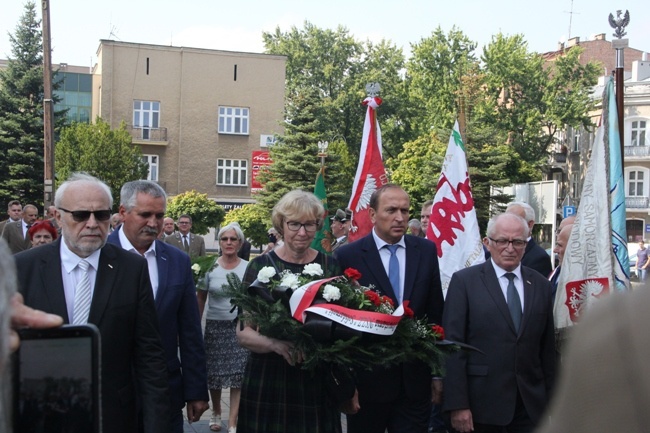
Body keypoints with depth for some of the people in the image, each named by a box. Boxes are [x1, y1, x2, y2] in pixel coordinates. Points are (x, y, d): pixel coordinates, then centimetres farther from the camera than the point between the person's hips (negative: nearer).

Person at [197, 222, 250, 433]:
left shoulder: (248, 268, -2)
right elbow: (200, 299, 5)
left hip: (240, 326, -1)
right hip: (215, 326, 1)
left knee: (238, 375, -3)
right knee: (214, 373, 11)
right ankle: (216, 412, 35)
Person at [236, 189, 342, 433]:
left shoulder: (331, 266, 2)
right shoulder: (261, 266, -4)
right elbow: (243, 332, -6)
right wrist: (274, 343, -25)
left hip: (317, 383, 2)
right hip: (268, 383, -1)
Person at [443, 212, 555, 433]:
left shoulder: (541, 285, 9)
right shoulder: (464, 281, -3)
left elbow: (547, 348, 10)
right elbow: (453, 345, -8)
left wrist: (549, 401, 8)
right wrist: (457, 404, -12)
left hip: (531, 406, 3)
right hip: (482, 405, -3)